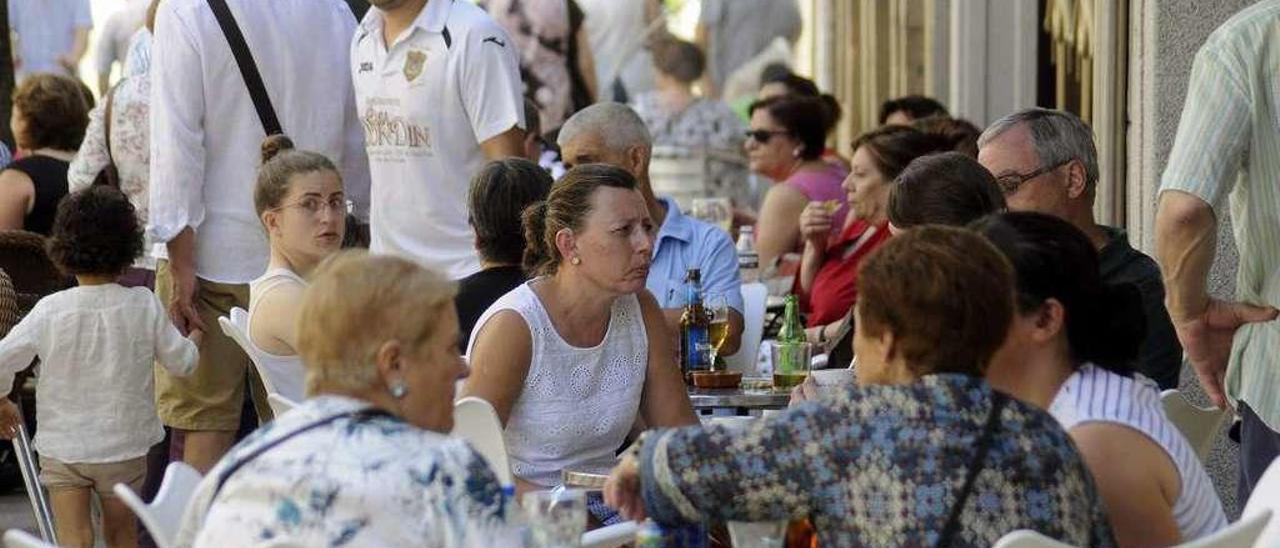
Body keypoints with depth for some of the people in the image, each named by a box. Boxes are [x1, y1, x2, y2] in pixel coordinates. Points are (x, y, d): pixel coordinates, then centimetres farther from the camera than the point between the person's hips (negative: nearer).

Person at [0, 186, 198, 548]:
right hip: (124, 446, 2)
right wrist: (194, 340, 23)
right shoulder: (144, 306, -10)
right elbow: (180, 362, 0)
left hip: (62, 447, -2)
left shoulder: (50, 311, -13)